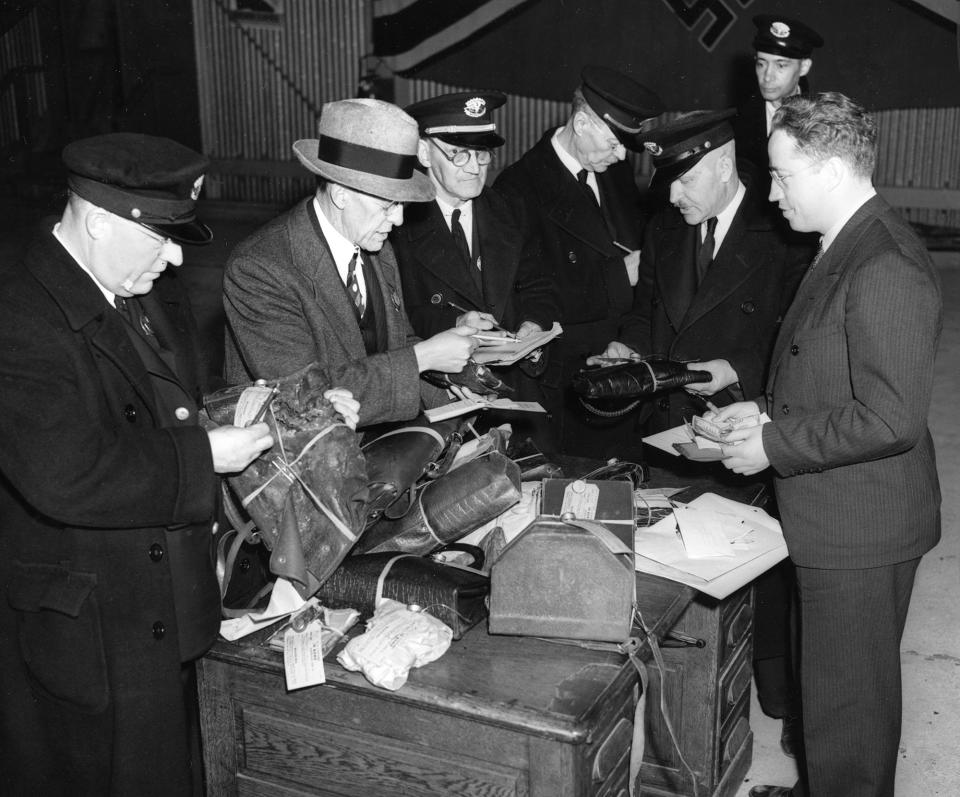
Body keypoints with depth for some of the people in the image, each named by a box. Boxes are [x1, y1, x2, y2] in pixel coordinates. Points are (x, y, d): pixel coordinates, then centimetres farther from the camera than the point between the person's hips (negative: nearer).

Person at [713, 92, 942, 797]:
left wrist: (773, 446, -19)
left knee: (847, 693, 6)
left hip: (859, 527, -10)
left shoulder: (886, 270, -23)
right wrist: (765, 409, 5)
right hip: (832, 518, 10)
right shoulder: (847, 249, 10)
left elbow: (889, 418, -27)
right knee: (827, 679, 25)